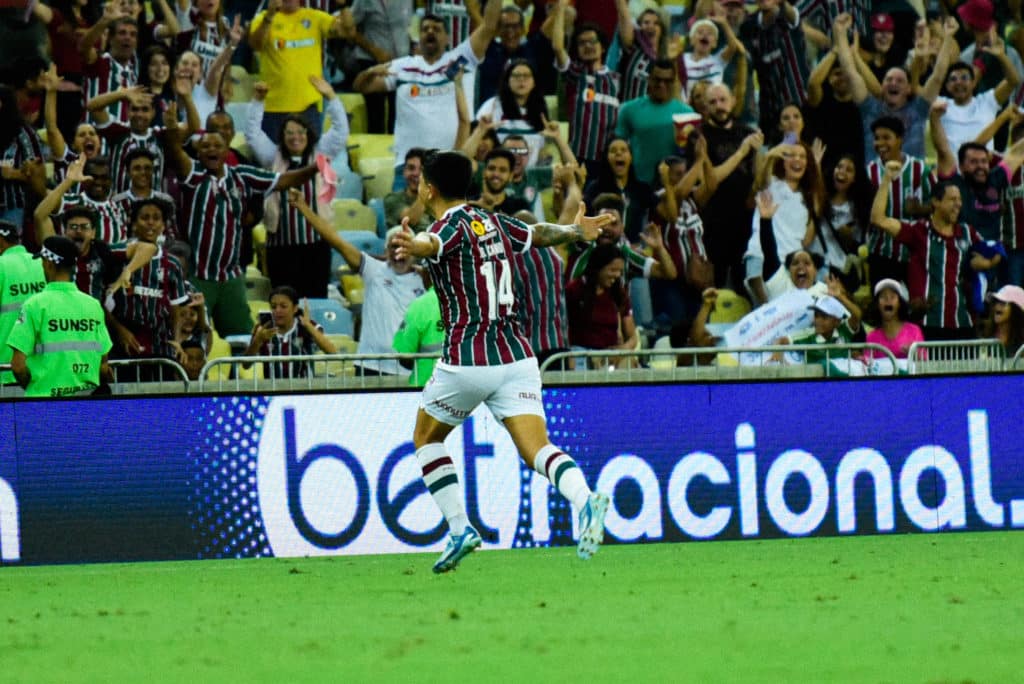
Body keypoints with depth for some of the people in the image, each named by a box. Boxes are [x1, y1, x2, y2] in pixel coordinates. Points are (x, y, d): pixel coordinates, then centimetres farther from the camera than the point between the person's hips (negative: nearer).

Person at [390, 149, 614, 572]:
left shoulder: (452, 225, -7)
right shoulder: (494, 223, 13)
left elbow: (434, 244, -32)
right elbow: (540, 234, 29)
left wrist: (414, 247, -55)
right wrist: (574, 231, 50)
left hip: (467, 361, -6)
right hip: (516, 358, 6)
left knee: (426, 438, 18)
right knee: (536, 448, -7)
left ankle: (459, 528, 10)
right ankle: (584, 500, -35)